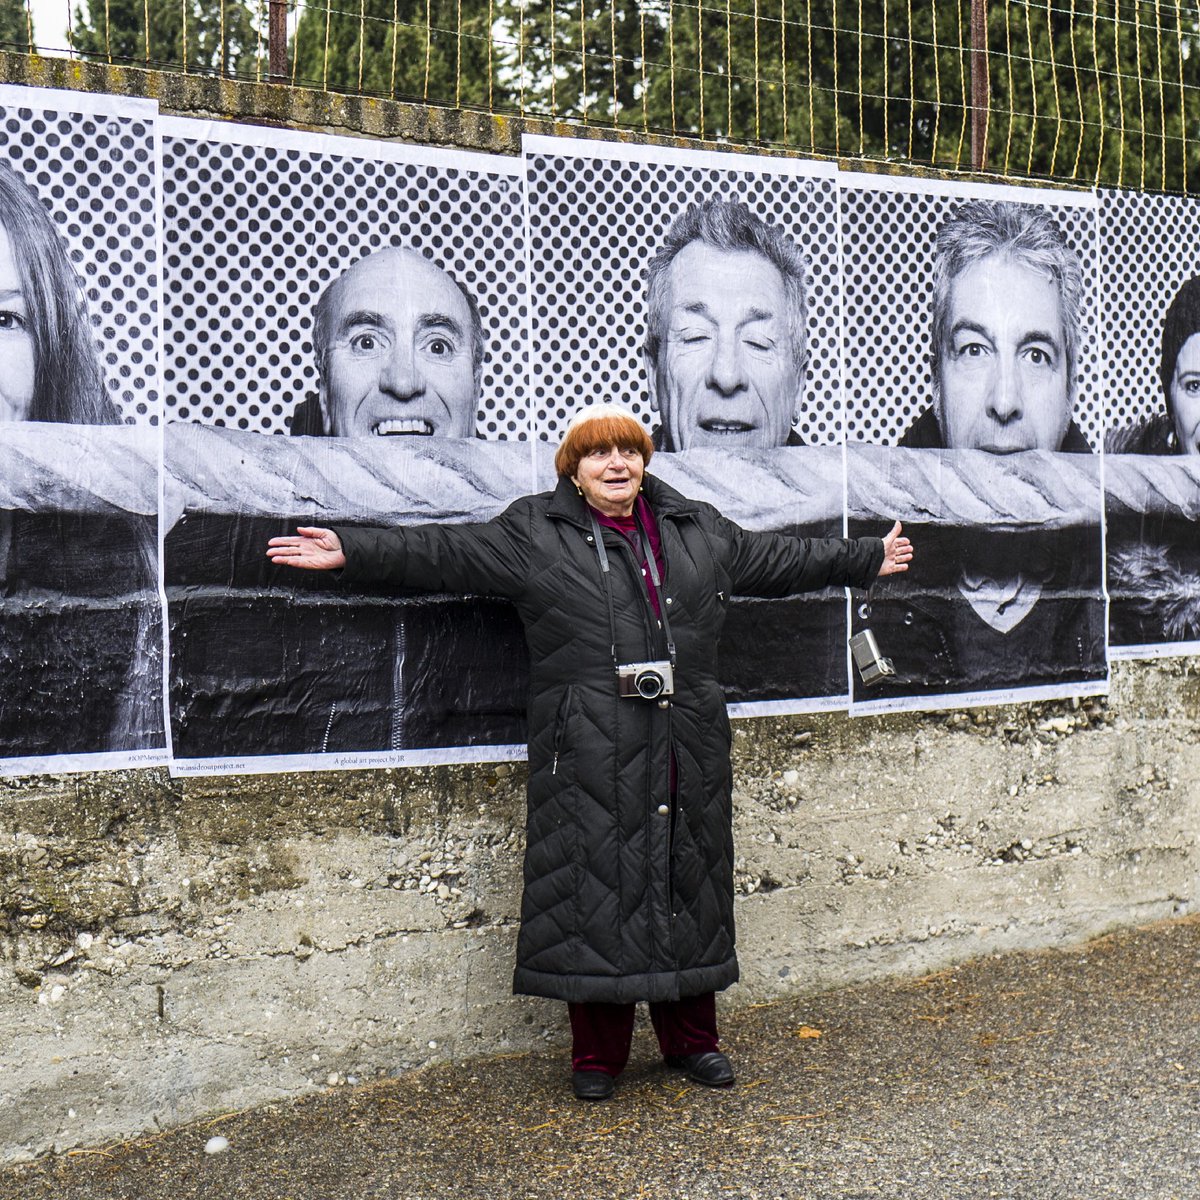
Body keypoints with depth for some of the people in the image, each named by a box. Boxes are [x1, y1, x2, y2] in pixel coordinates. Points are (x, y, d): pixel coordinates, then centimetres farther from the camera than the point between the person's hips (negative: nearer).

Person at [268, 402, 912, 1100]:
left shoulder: (699, 530, 16)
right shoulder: (534, 534, 4)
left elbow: (778, 559, 25)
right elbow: (444, 552, 1)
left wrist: (868, 559, 31)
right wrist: (351, 552, -7)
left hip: (689, 749, 4)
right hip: (593, 757, -3)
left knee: (689, 880, 10)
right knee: (598, 885, 1)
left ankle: (692, 1037, 28)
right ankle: (599, 1054, 18)